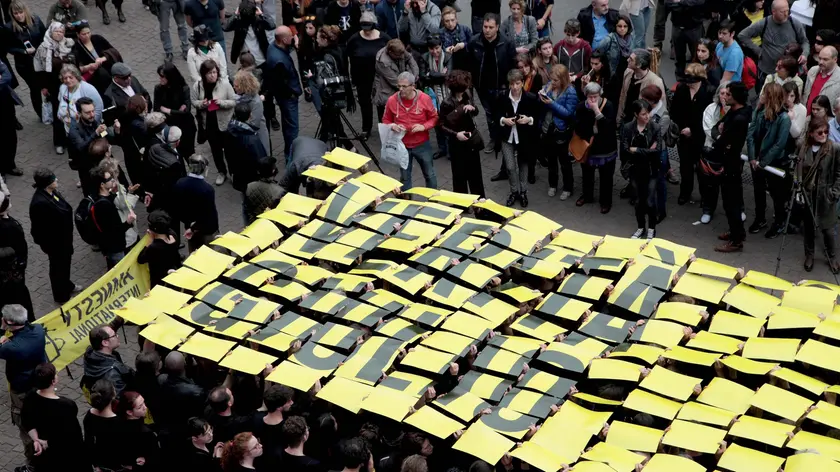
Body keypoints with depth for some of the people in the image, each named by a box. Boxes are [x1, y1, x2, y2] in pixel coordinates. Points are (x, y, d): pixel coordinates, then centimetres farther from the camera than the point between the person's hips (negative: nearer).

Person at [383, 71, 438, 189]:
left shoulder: (425, 98, -14)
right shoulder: (392, 100, -12)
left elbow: (434, 118, -2)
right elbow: (385, 120, 3)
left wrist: (424, 126, -21)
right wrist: (391, 126, -20)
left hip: (422, 145, 0)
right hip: (402, 146, 1)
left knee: (430, 175, 15)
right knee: (404, 177, 15)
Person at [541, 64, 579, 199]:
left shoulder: (570, 92, -19)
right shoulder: (548, 86, -2)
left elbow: (568, 113, -22)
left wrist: (552, 104, -28)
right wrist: (542, 98, -18)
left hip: (561, 132, -5)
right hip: (547, 129, 5)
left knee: (564, 161, 11)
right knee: (551, 159, 21)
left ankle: (568, 188, 26)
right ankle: (552, 185, 37)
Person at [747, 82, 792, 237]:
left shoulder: (783, 118, -20)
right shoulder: (759, 112, -3)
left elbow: (780, 144, -20)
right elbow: (750, 135, -5)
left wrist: (764, 162, -18)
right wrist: (752, 158, -13)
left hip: (774, 162, -5)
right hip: (757, 160, 5)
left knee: (776, 194, 11)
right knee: (758, 191, 20)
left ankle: (779, 223, 28)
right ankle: (760, 219, 38)